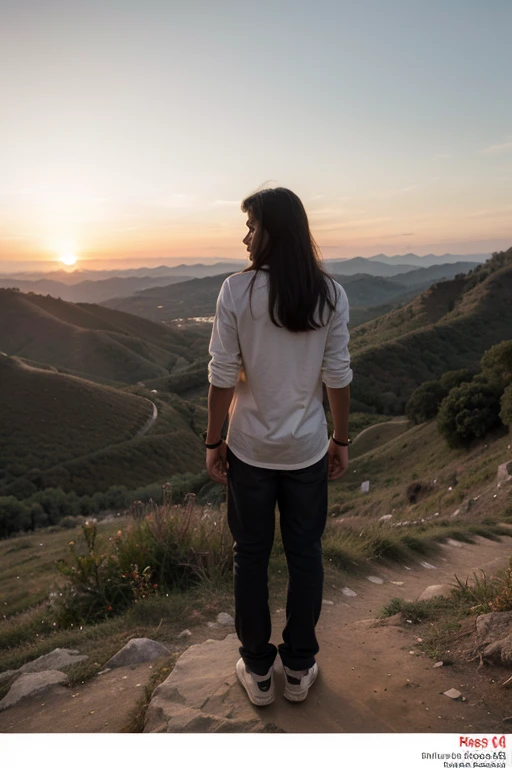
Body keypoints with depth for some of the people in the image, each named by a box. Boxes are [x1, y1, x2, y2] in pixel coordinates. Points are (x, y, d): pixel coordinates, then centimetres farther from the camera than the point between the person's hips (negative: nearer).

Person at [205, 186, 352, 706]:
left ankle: (258, 671, 31)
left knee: (251, 556, 15)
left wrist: (213, 441, 1)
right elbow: (337, 376, -4)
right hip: (308, 449, 2)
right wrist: (341, 439, 8)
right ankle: (300, 669, 32)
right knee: (305, 554, 16)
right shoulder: (330, 294, -6)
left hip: (250, 449, -1)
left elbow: (222, 375, -10)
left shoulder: (236, 291, -12)